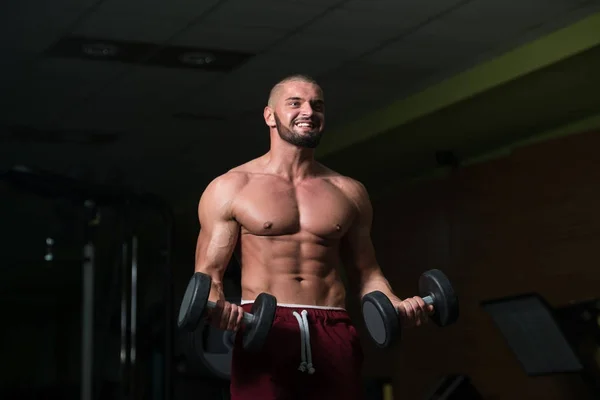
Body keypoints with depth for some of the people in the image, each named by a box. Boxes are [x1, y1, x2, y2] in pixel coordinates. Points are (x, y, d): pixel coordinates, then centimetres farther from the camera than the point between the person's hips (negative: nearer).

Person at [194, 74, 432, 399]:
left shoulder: (349, 192, 17)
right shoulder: (230, 188, 7)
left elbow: (367, 274, 19)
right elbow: (209, 270, 3)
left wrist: (395, 305, -2)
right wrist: (213, 305, -20)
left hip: (334, 335, 3)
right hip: (263, 332, -3)